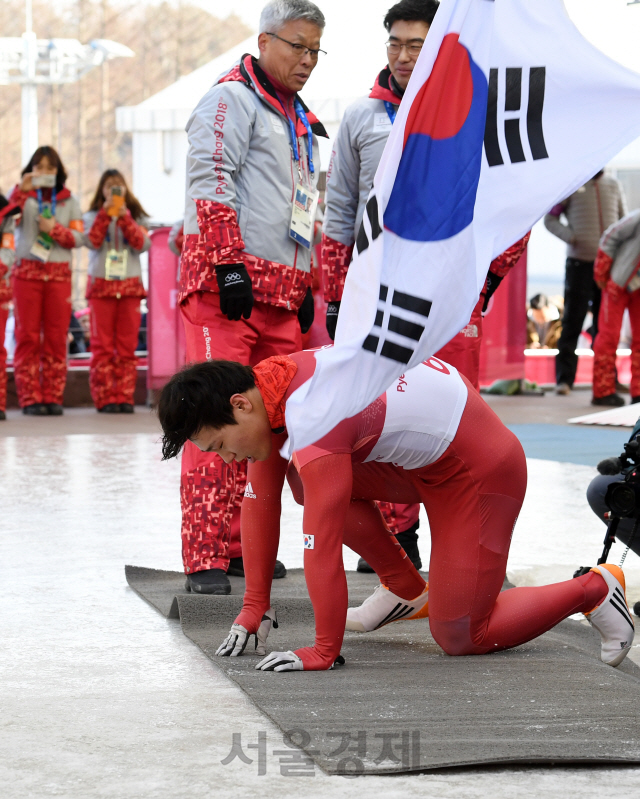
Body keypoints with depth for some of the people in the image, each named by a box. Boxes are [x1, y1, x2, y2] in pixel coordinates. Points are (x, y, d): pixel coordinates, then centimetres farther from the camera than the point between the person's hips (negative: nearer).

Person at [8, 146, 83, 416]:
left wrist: (55, 229, -10)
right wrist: (21, 191, -21)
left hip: (59, 273, 2)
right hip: (27, 270, -2)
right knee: (27, 336, -4)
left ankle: (53, 397, 4)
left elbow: (78, 238, 6)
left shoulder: (68, 201, 13)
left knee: (56, 338, 0)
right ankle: (30, 399, -3)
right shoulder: (24, 196, 8)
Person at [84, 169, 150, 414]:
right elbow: (92, 241, -9)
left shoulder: (135, 217, 13)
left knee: (127, 347, -2)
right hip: (101, 284, -1)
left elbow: (142, 244, -4)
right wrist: (106, 214, -11)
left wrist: (124, 218, -10)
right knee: (102, 346, -5)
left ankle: (124, 397, 0)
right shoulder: (93, 216, 10)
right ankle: (104, 398, -5)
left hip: (130, 285, 1)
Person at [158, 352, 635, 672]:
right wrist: (254, 608, 5)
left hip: (480, 471, -9)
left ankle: (595, 590, 11)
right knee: (307, 478, -1)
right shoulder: (263, 388, -5)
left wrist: (323, 653, -26)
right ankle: (406, 591, 13)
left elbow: (321, 547, -32)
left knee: (460, 638, -6)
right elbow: (259, 505, 4)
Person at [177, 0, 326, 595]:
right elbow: (210, 183, -13)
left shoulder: (299, 122, 24)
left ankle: (240, 545, 12)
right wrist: (229, 265, -20)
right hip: (225, 287, -9)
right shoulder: (231, 99, -3)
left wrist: (305, 287, 23)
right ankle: (205, 557, -14)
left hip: (279, 294, 9)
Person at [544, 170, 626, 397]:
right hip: (580, 262, -4)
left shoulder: (613, 185, 14)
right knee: (573, 321, -5)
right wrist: (569, 236, -14)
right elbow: (550, 218, 2)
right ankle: (564, 378, -3)